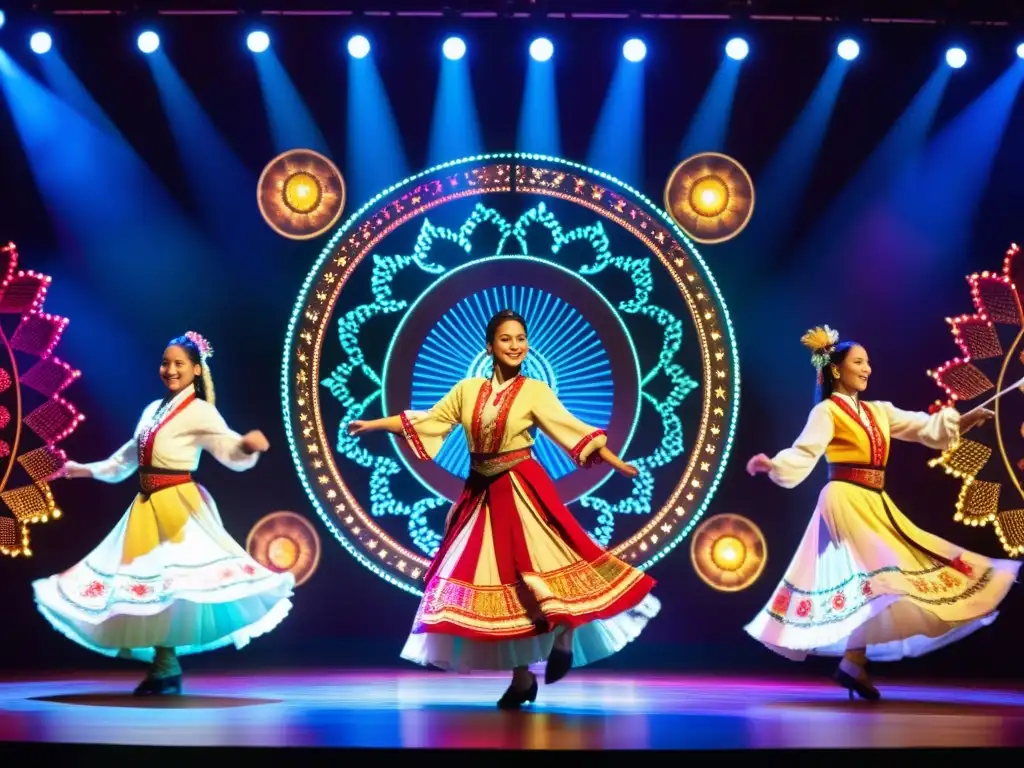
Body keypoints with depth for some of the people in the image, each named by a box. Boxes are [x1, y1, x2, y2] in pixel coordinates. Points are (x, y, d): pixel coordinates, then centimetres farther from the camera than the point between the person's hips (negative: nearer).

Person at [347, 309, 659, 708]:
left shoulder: (535, 391, -4)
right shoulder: (467, 389, 5)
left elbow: (574, 431, -9)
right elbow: (424, 422, 10)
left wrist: (615, 463, -17)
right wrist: (372, 424, 14)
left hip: (523, 491, -3)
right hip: (483, 494, 4)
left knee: (536, 565, -14)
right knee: (499, 579, 6)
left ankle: (564, 639, 13)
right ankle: (521, 678, 15)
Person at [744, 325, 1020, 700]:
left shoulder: (879, 412, 16)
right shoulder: (827, 412, -5)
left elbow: (926, 428, 15)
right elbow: (804, 454, -18)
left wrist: (968, 419, 3)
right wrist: (773, 465, -37)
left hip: (876, 506, 8)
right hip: (846, 503, -8)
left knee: (869, 581, 4)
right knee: (870, 576, -17)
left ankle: (853, 661, 8)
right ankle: (853, 664, -10)